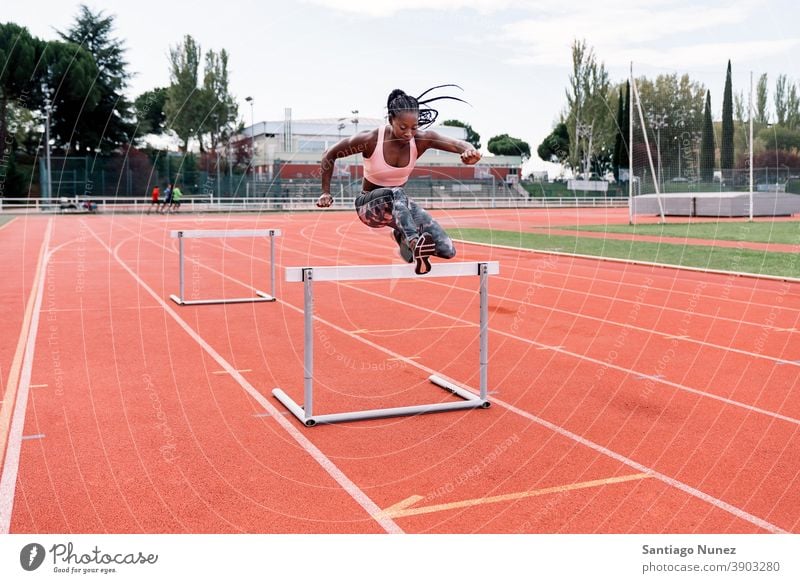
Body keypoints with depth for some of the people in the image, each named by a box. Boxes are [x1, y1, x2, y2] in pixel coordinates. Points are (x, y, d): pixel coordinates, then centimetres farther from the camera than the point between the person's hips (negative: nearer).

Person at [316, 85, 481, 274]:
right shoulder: (370, 139, -22)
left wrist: (470, 151, -51)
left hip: (398, 204, 4)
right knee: (397, 193, -41)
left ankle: (403, 237, 13)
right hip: (369, 206, -4)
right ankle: (415, 243, -58)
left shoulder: (422, 139, -15)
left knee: (447, 251, -11)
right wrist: (326, 192, -8)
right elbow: (329, 155, -9)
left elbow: (457, 144, -27)